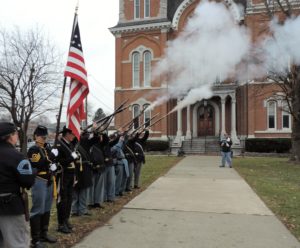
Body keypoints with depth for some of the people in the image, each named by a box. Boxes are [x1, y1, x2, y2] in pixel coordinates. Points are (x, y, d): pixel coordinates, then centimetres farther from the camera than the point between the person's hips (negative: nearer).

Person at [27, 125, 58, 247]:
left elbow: (53, 163, 18)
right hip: (39, 182, -8)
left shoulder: (48, 148, 12)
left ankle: (44, 233, 28)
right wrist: (51, 156, -26)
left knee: (47, 208, 15)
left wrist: (54, 166, -3)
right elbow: (37, 165, -23)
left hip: (49, 181, 8)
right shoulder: (33, 149, -10)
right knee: (38, 209, -4)